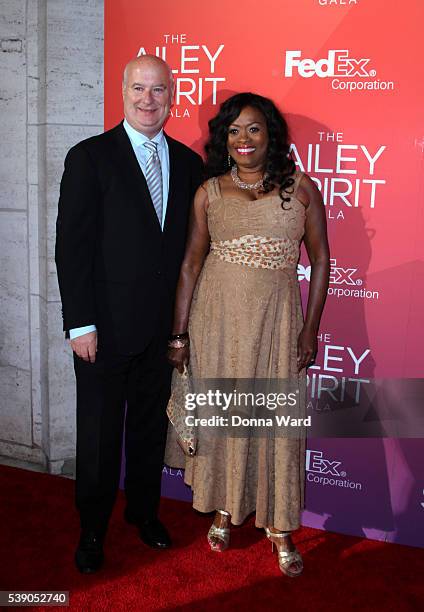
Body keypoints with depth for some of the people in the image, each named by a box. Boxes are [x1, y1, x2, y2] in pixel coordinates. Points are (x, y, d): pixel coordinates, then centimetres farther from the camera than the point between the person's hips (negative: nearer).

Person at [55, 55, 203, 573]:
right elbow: (72, 245, -10)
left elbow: (192, 243, 8)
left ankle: (144, 511, 39)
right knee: (99, 434, 11)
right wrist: (80, 323, -14)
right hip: (106, 326, -3)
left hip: (163, 327, 4)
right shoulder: (89, 157, -6)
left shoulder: (189, 163, 7)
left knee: (151, 426, 18)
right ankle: (92, 529, 31)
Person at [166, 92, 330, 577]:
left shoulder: (301, 188, 1)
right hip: (218, 315, 1)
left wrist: (310, 329, -1)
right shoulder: (209, 193, 3)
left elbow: (320, 258, 3)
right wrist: (179, 334, 1)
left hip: (277, 318, -1)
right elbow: (191, 263, 3)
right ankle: (224, 507, 33)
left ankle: (279, 525, 24)